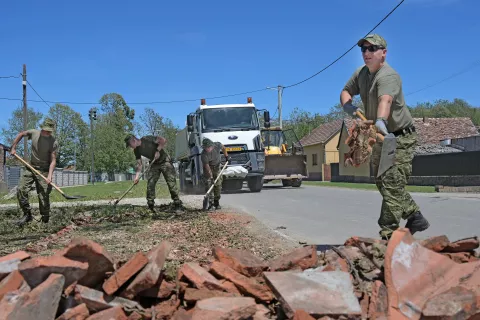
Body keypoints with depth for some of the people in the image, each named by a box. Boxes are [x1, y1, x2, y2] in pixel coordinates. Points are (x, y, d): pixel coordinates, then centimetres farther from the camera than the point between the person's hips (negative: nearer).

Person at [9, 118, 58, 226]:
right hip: (31, 167, 4)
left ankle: (45, 220, 4)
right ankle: (27, 214, 8)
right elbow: (21, 134, 16)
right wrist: (13, 148, 11)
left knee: (44, 196, -7)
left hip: (44, 170, -4)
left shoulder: (53, 142, -16)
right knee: (21, 190, -5)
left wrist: (50, 175, -30)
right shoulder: (34, 133, -5)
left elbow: (53, 160, -19)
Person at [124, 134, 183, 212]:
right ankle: (151, 205, 2)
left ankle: (178, 205, -8)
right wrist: (137, 176, -11)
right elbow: (139, 164, -1)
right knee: (150, 184, -6)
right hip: (154, 164, 6)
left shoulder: (147, 139, -19)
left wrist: (158, 150, -25)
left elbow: (163, 140, -19)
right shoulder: (136, 150, -1)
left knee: (171, 183, -11)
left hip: (164, 161, -6)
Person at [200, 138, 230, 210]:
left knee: (218, 184, 0)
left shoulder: (217, 145, -23)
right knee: (208, 184, -13)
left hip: (217, 166, 3)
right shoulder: (204, 155, -31)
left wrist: (226, 156, 6)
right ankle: (210, 203, -11)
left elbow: (223, 147, 2)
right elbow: (207, 166, -30)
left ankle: (217, 202, 11)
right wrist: (211, 178, -34)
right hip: (208, 167, -3)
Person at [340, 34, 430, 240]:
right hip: (380, 138, 9)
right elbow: (346, 91, 13)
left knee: (391, 184, -15)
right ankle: (415, 217, 29)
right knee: (382, 183, 15)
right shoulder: (361, 72, 3)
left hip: (400, 138, -9)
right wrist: (348, 106, -9)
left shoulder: (388, 76, -25)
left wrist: (380, 120, -63)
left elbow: (385, 99, -45)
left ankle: (388, 235, -11)